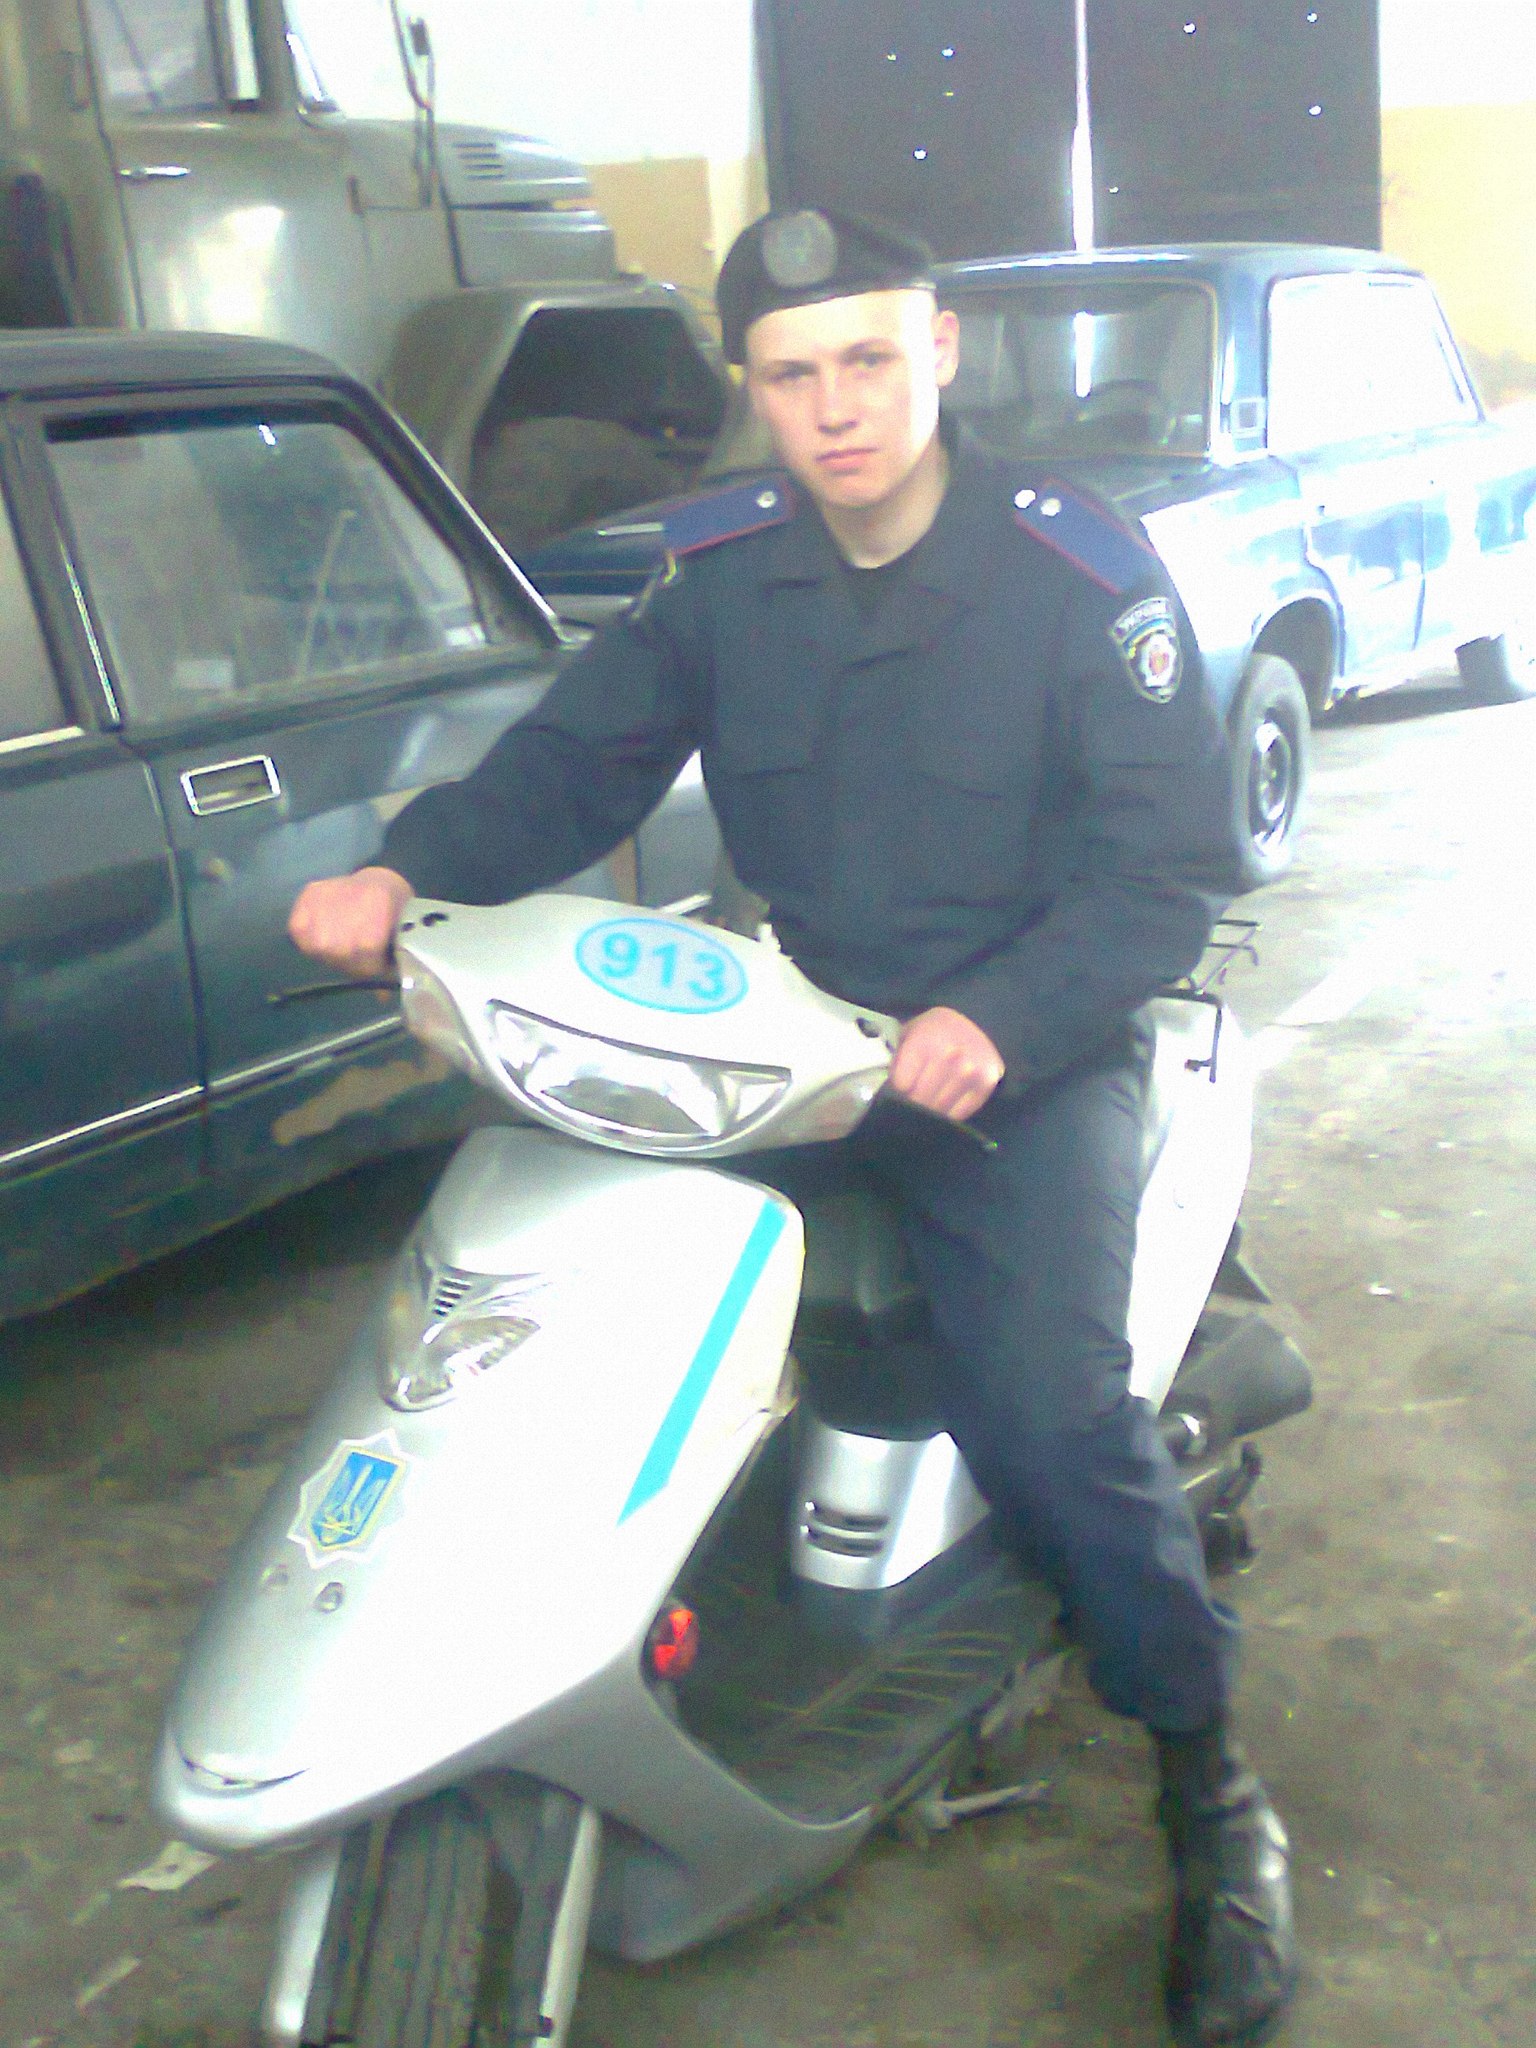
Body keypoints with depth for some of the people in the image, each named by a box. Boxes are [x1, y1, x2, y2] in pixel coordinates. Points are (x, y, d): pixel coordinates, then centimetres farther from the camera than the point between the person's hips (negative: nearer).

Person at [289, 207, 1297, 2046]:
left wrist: (997, 1022, -28)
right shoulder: (724, 571, 4)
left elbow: (1168, 864, -13)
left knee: (1051, 1411, -22)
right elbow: (576, 754, 4)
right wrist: (410, 870, -14)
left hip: (1024, 1057, -5)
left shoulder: (1081, 576, -10)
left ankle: (1209, 1784, 2)